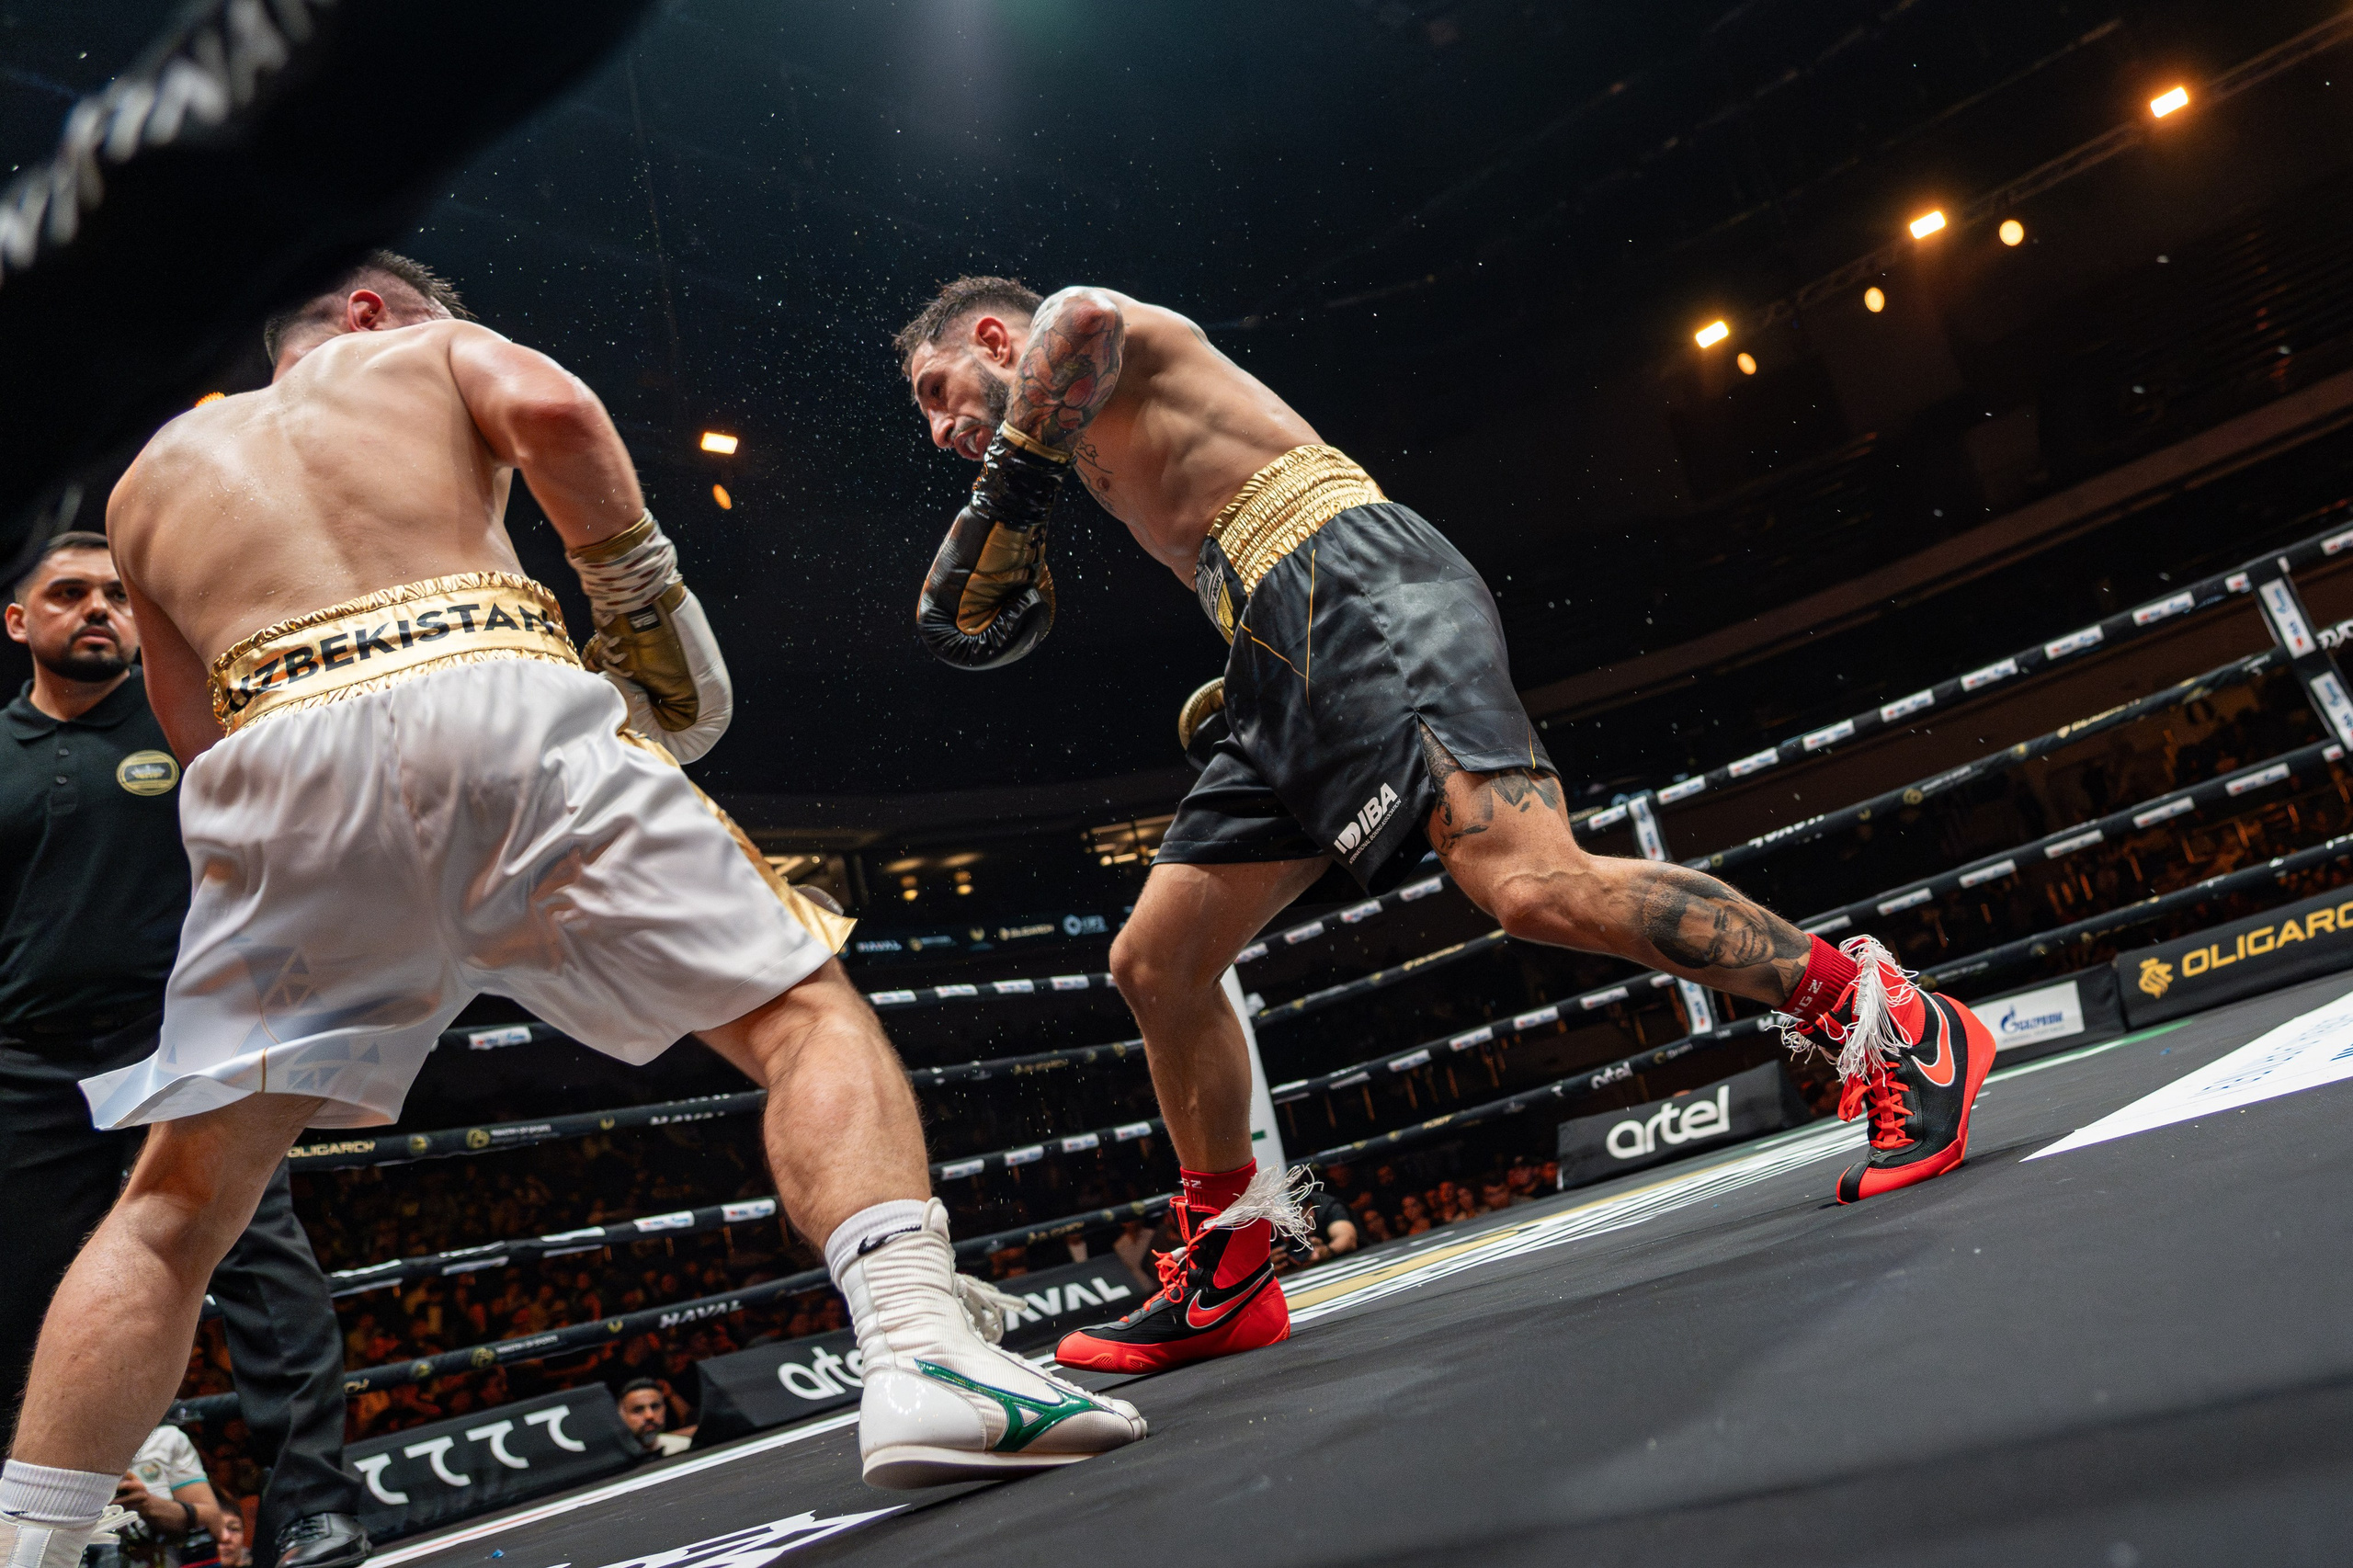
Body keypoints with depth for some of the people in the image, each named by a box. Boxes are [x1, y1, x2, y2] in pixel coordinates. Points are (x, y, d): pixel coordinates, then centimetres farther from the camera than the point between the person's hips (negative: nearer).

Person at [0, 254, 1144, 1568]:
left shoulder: (155, 475, 35)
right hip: (502, 705, -3)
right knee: (802, 1009, -1)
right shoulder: (432, 350, 26)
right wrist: (645, 597, 7)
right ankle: (926, 1355, -19)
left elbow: (199, 731, 29)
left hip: (280, 762, 4)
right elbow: (552, 408, 1)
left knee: (182, 1200, 14)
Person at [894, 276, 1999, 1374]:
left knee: (1533, 888, -27)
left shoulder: (1071, 325, 12)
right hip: (1281, 667, 10)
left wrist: (1006, 491, -9)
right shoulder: (1105, 433, 37)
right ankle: (1225, 1283, 18)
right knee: (1153, 964, 8)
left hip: (1353, 583, -10)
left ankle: (1896, 1030, -11)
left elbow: (1083, 322, -16)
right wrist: (1236, 693, 23)